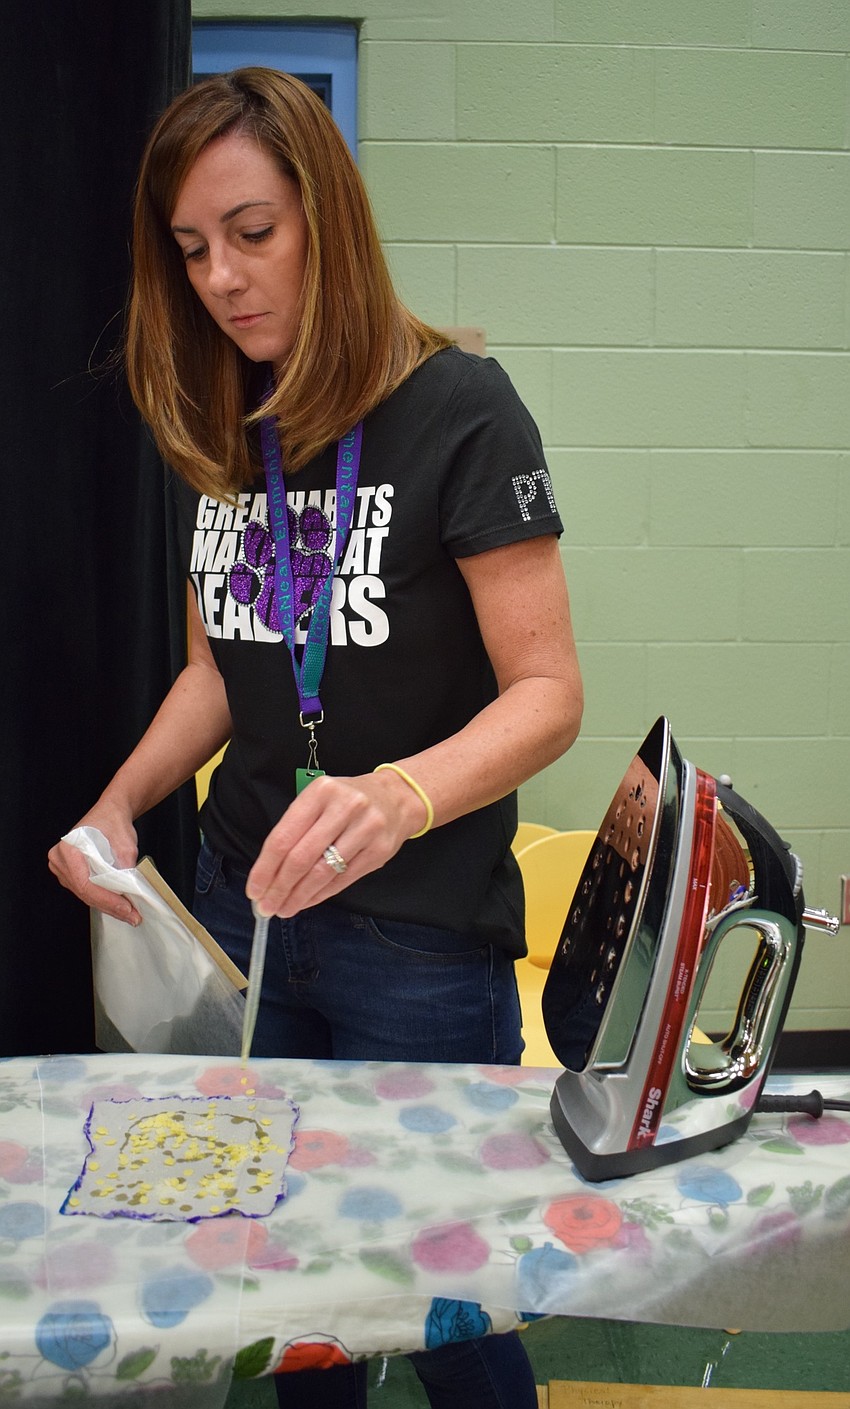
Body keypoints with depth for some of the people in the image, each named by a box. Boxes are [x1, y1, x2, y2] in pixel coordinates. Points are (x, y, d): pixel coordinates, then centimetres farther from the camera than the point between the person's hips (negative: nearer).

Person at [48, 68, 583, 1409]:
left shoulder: (457, 411, -14)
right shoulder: (219, 433, 6)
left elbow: (547, 692, -17)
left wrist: (398, 796, -36)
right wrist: (119, 806, -4)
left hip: (424, 936, -5)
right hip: (244, 908, 6)